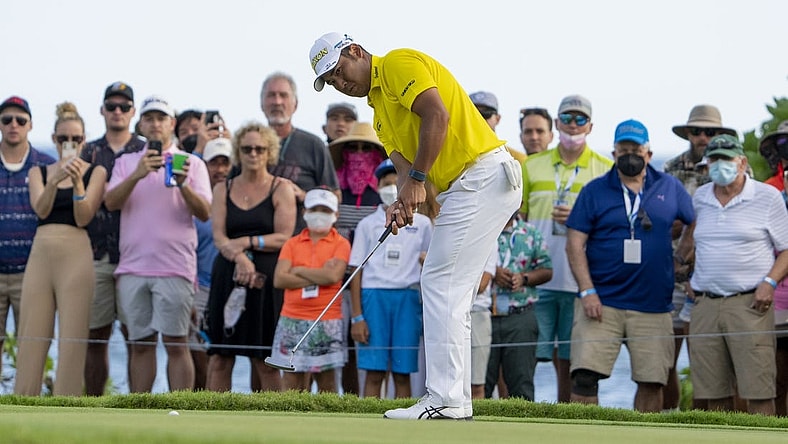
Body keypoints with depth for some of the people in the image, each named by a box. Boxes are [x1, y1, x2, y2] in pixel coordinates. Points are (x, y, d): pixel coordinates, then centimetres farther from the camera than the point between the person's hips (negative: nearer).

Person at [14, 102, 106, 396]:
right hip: (41, 253, 3)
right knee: (31, 339, -2)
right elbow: (41, 208, -4)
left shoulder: (95, 172, 7)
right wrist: (55, 180, -20)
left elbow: (83, 217, -4)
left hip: (76, 254, -3)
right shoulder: (39, 172, 14)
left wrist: (77, 182, -18)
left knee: (72, 342, -7)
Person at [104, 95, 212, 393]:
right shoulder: (126, 162, 15)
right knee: (140, 343, 6)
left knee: (176, 343, -6)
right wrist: (137, 175, -16)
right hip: (133, 266, 3)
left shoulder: (192, 163, 8)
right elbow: (111, 202, 0)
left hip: (174, 266, -3)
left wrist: (183, 185, -19)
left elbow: (205, 212, -2)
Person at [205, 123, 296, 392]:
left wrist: (247, 242, -10)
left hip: (266, 279, -3)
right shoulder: (223, 189, 13)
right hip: (228, 277, 3)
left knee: (265, 360, -3)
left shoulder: (281, 189, 5)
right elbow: (218, 237, 2)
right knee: (220, 357, -1)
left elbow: (284, 238, -3)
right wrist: (240, 257, -17)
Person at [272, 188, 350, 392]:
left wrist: (299, 271, -4)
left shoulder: (340, 244, 4)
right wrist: (318, 277, -8)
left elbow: (333, 276, -13)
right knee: (292, 379, -1)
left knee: (325, 379, 3)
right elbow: (279, 279, -3)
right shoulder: (292, 244, 11)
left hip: (327, 321, -2)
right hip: (293, 320, 2)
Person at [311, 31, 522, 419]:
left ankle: (444, 399, -14)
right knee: (451, 292, 10)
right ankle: (456, 401, 11)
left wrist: (417, 179, -17)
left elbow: (437, 114, -19)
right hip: (462, 187, 10)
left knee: (441, 282, -12)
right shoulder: (380, 112, 23)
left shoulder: (400, 63, -5)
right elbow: (404, 165, 12)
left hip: (482, 174, -10)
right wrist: (402, 203, -9)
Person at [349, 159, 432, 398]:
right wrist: (357, 316, -1)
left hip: (407, 296, 1)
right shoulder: (367, 224, 10)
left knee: (402, 374, -1)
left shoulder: (421, 224, 12)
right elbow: (357, 272, 7)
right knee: (374, 372, -5)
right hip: (373, 295, -1)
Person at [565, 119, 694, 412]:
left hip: (653, 305, 1)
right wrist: (587, 291, -9)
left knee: (651, 381, 1)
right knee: (585, 375, -11)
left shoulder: (669, 188, 9)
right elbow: (574, 244, 1)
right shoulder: (595, 191, 5)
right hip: (601, 302, -1)